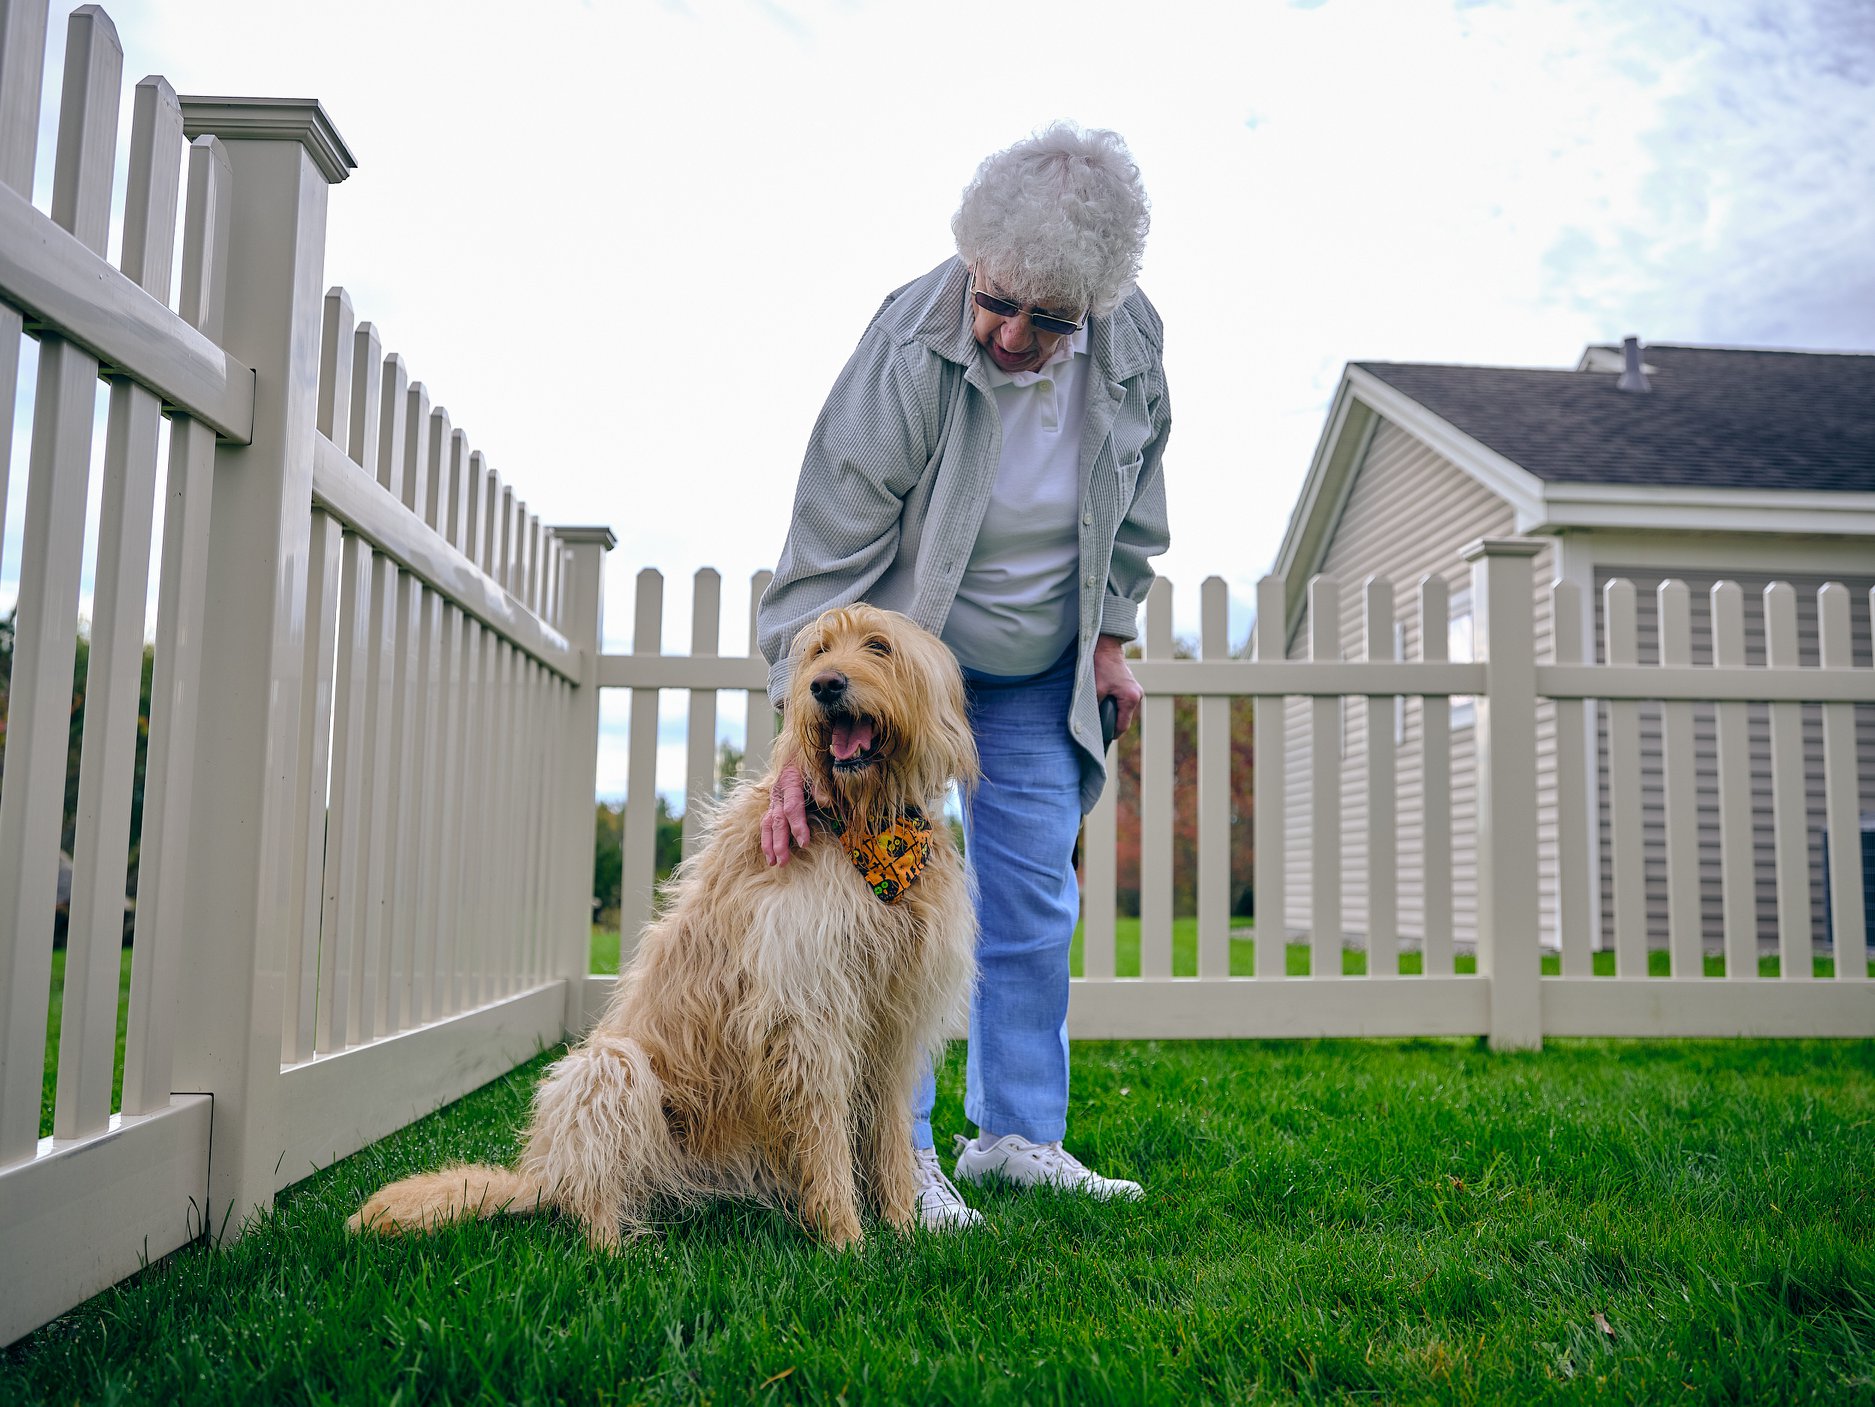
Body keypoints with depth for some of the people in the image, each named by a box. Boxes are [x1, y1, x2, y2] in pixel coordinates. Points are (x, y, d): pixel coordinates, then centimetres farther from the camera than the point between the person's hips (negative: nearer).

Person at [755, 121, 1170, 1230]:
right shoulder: (907, 357, -28)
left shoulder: (1133, 346, -13)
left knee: (1037, 907, 6)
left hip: (1038, 678, 5)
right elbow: (827, 558, -28)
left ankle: (1019, 1133, 20)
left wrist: (1109, 634, 6)